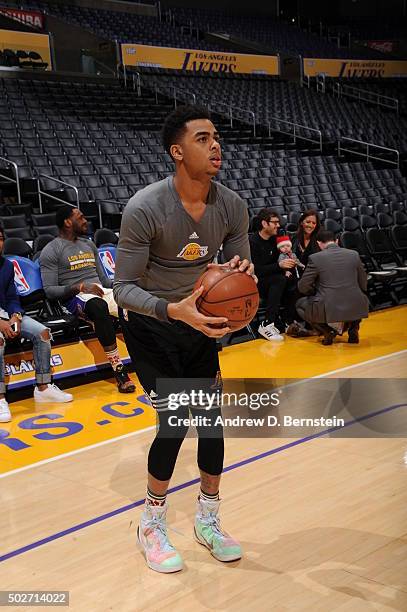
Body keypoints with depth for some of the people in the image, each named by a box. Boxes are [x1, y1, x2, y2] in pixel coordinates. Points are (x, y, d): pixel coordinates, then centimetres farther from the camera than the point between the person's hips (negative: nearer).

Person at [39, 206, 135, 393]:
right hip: (76, 297, -6)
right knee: (99, 307, -41)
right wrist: (80, 287, -19)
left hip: (101, 290, 7)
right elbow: (50, 290, -6)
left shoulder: (89, 244, 21)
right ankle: (118, 369, -38)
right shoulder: (51, 251, 0)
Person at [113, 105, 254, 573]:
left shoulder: (231, 205, -12)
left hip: (199, 318, 5)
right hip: (150, 323, -5)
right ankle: (151, 525, 13)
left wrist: (242, 272, -26)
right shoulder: (144, 209, -28)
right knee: (174, 421, -11)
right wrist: (174, 310, -42)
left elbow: (241, 266, 0)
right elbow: (123, 287, -25)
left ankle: (207, 520, 25)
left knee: (211, 416, 4)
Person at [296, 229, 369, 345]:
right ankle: (353, 326, 13)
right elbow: (363, 285, 12)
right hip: (355, 308, 3)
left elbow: (303, 287, 1)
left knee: (300, 304, 24)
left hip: (328, 310, -3)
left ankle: (328, 331, 6)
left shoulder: (315, 258, -5)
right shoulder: (354, 254, 5)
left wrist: (316, 292, 22)